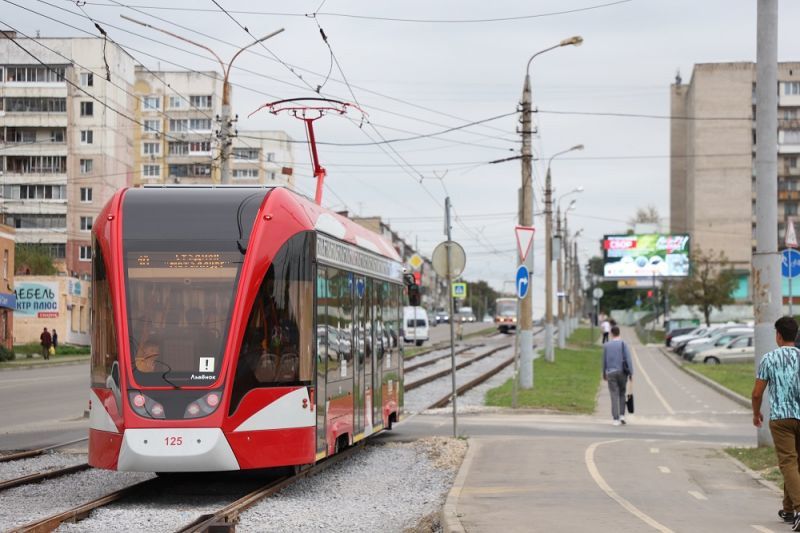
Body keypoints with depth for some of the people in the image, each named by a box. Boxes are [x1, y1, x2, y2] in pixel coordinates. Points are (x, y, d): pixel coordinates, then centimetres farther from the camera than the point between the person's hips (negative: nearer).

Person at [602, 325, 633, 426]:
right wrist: (631, 373, -6)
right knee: (622, 394, 17)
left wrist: (604, 374, 23)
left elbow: (604, 361, 10)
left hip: (610, 373, 0)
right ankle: (622, 416, 7)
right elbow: (628, 359, -8)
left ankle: (616, 419, -6)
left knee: (614, 397, 0)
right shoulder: (623, 344, -3)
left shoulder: (606, 345, 3)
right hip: (622, 372, 0)